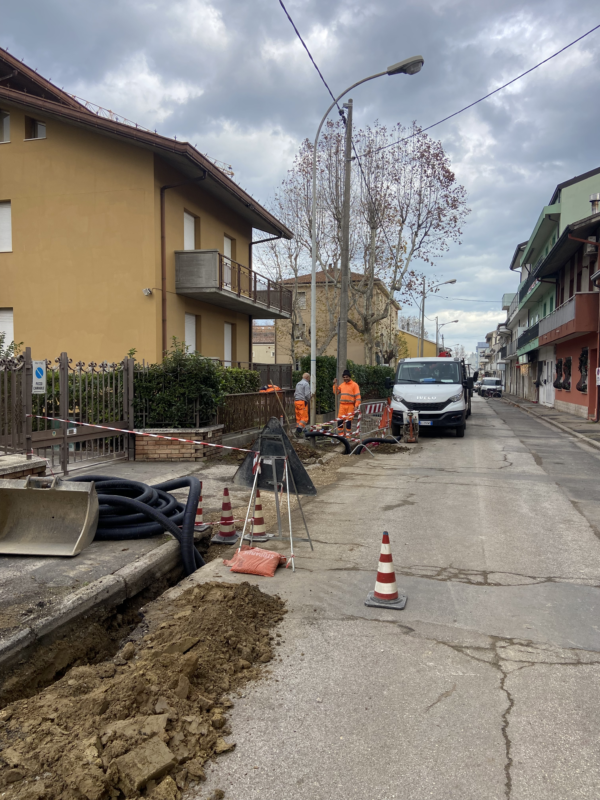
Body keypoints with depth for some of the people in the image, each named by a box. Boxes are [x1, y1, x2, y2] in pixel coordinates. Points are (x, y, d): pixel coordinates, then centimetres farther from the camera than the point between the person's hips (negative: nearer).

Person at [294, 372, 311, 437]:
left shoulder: (298, 383, 18)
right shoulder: (306, 384, -7)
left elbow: (295, 393, 19)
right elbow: (307, 394, -14)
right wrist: (309, 401, 2)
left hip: (296, 401, 8)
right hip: (303, 402, -8)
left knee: (298, 417, 10)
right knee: (304, 418, -7)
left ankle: (298, 432, 10)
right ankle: (298, 430, -19)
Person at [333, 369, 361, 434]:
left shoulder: (354, 385, -2)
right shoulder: (342, 385, 15)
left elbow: (358, 396, -6)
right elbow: (336, 392, 18)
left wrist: (356, 406, -15)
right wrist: (335, 384, 7)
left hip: (350, 405, -5)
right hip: (342, 405, 5)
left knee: (348, 420, -2)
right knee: (340, 420, 1)